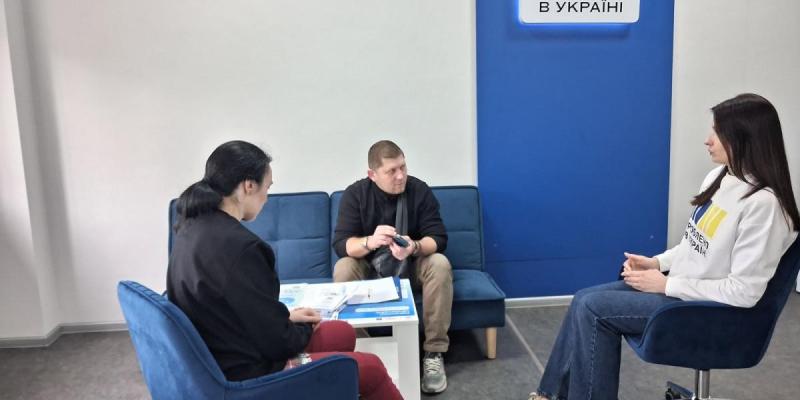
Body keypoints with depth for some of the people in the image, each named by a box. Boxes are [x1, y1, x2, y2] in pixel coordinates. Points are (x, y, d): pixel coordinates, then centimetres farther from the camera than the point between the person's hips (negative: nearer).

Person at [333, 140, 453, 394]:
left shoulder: (419, 190, -13)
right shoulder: (355, 194, -13)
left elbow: (438, 239, -17)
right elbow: (341, 244, -21)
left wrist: (414, 247, -40)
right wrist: (369, 241, -43)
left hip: (412, 266, 0)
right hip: (370, 268, 0)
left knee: (440, 264, -30)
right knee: (342, 268, -30)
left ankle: (434, 353, -22)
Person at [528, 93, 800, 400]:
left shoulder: (763, 204, -24)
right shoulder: (719, 177, 4)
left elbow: (744, 291, -24)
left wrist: (667, 285, -19)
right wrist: (657, 262, -1)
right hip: (678, 287, 8)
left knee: (592, 308, -15)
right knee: (585, 299, -3)